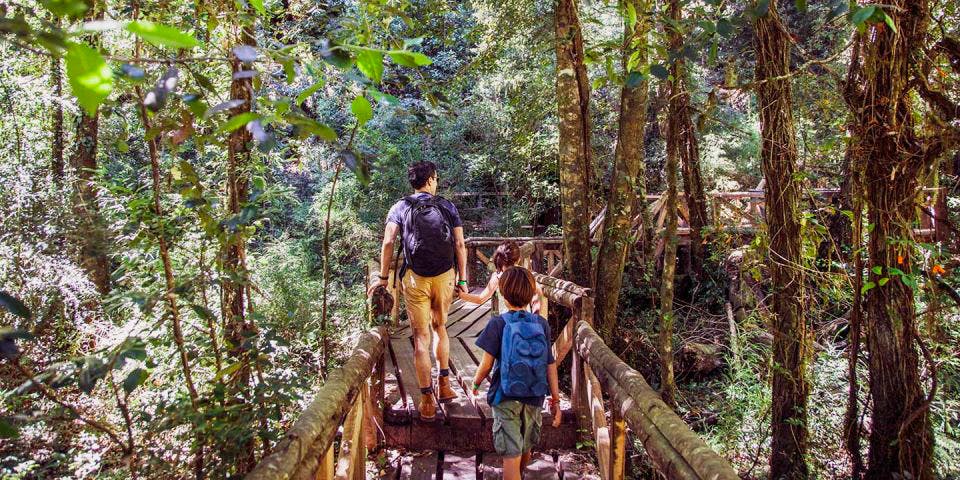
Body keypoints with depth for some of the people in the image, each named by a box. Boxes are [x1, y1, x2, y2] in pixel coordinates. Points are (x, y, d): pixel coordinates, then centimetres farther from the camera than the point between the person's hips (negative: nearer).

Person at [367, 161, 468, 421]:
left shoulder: (400, 208, 2)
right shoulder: (447, 207, 4)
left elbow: (388, 243, -8)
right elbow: (460, 245, 0)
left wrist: (383, 277, -1)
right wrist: (462, 280, 7)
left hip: (415, 278, -1)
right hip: (445, 276, 2)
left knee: (421, 336, 3)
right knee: (440, 327, 23)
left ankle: (427, 401, 3)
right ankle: (444, 385, 27)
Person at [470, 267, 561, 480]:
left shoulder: (498, 324, -12)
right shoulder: (542, 324, -2)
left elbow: (487, 364, -11)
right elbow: (550, 365, -1)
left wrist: (475, 383, 9)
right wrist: (555, 400, 6)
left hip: (506, 398, -4)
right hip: (534, 399, 4)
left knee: (511, 455, 0)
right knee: (525, 449, 24)